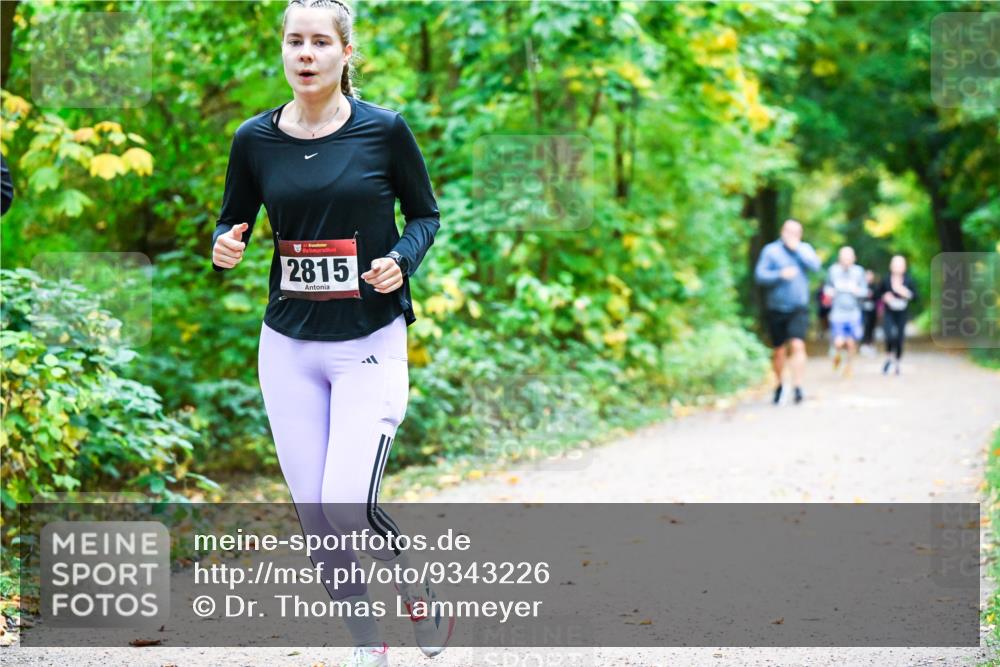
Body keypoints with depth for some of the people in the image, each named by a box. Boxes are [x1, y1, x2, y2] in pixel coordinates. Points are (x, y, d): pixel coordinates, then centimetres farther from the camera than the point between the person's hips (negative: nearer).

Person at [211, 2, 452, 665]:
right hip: (288, 345, 4)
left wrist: (401, 261, -14)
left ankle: (419, 587, 16)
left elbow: (426, 214, 5)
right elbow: (233, 222, 12)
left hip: (370, 343, -3)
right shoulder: (255, 139, 1)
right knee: (313, 512, 5)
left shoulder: (384, 129, -6)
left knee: (348, 508, -15)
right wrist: (225, 246, -10)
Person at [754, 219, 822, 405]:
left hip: (798, 308, 0)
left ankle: (798, 387, -20)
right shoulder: (771, 250, 2)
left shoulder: (804, 249, 9)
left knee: (798, 346, -18)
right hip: (776, 308, 0)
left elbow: (815, 265, -9)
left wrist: (796, 248, -11)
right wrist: (780, 274, -19)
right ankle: (779, 385, 30)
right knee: (779, 350, 9)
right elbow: (760, 275, -5)